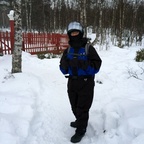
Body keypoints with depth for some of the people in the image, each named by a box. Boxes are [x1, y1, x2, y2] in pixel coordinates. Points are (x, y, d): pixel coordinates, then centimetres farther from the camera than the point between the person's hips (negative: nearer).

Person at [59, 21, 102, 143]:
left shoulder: (89, 48, -9)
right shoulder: (68, 50, 6)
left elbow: (96, 67, -14)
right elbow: (64, 70, 5)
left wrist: (83, 64, -28)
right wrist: (65, 63, -17)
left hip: (86, 83, -5)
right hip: (72, 82, 6)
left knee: (82, 108, 2)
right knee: (75, 107, 19)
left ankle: (81, 130, 19)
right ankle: (80, 121, 44)